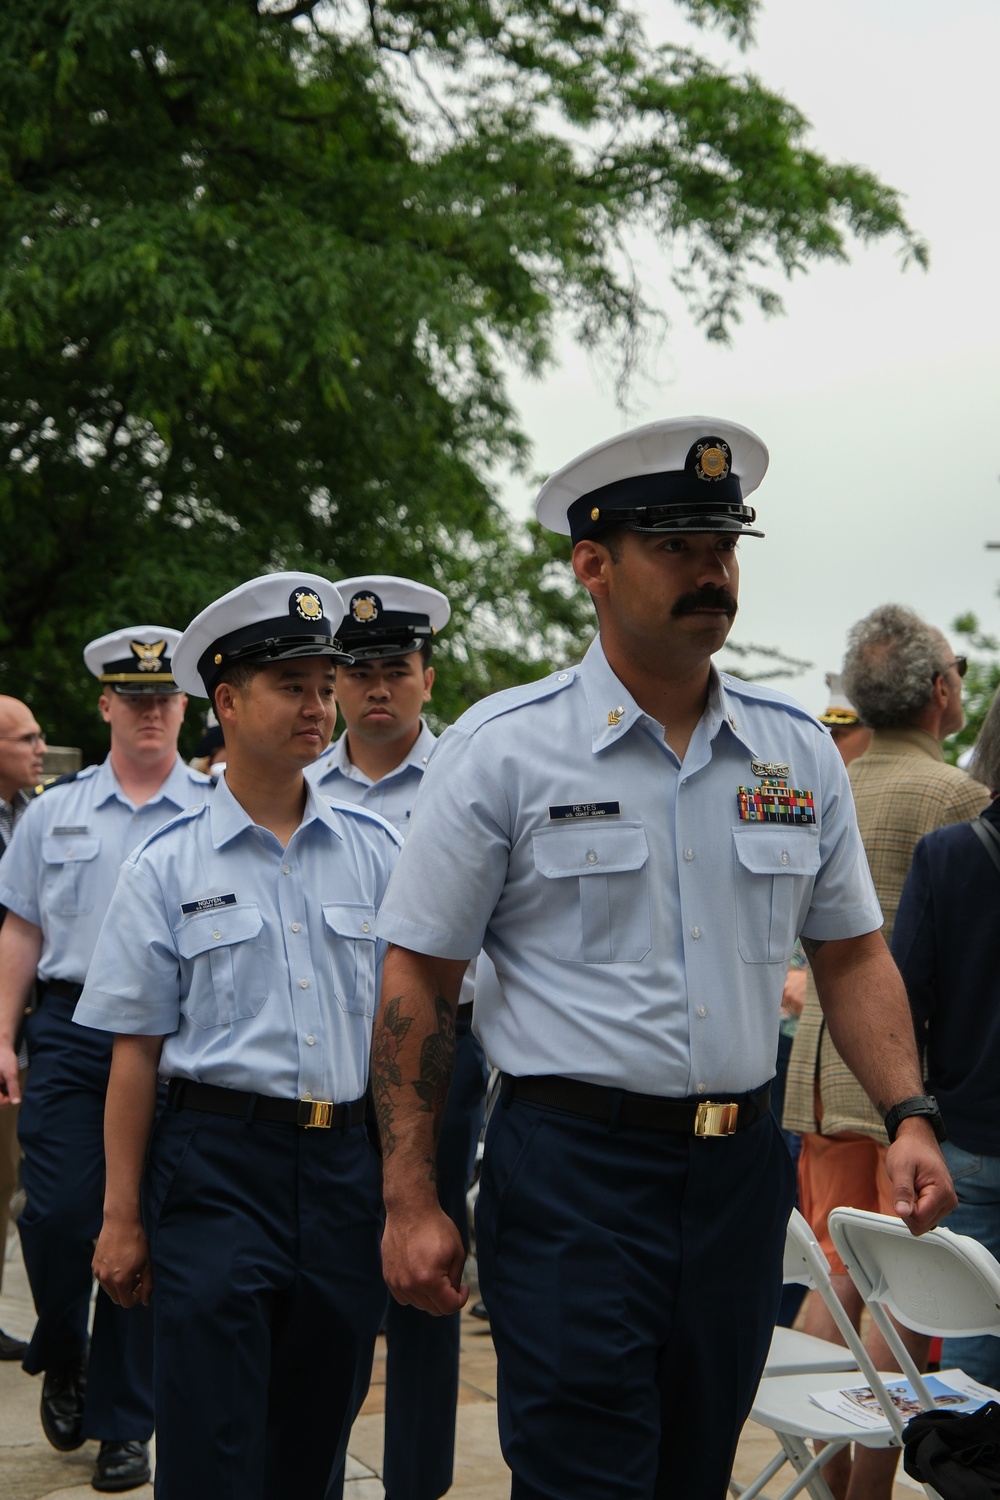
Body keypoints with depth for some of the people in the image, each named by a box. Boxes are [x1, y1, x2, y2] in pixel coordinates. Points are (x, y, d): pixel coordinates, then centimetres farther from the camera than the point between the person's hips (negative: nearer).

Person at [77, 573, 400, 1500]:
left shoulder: (375, 850, 8)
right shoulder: (167, 866, 1)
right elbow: (137, 1051, 0)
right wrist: (122, 1217, -2)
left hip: (349, 1165, 3)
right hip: (219, 1164, -3)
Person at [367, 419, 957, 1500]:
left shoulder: (797, 751, 6)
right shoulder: (500, 750, -6)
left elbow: (852, 956, 14)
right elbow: (415, 981, -5)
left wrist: (909, 1117, -1)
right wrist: (410, 1202, -8)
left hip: (740, 1168, 5)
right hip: (573, 1169, -4)